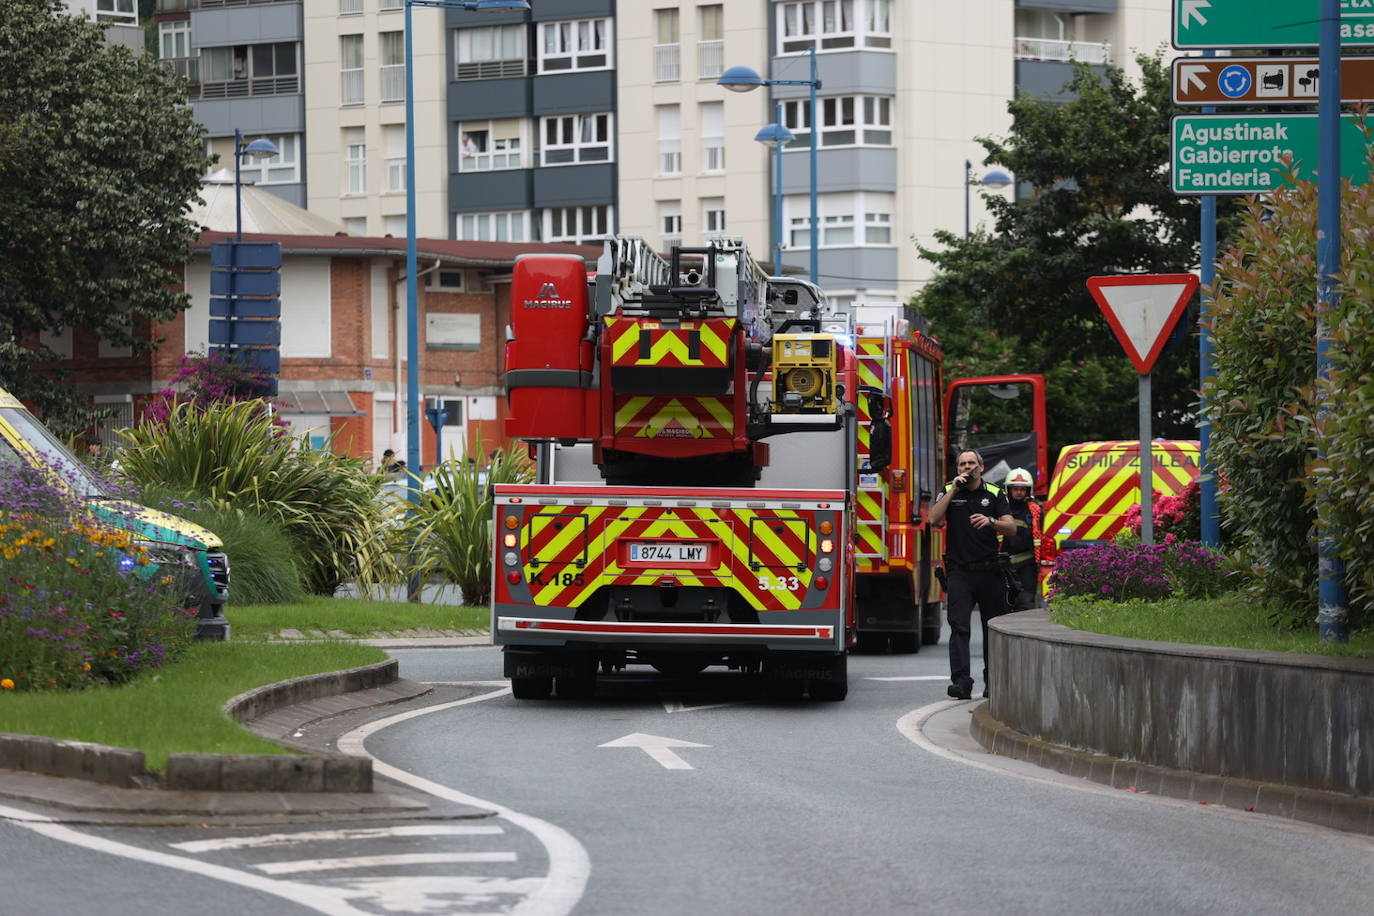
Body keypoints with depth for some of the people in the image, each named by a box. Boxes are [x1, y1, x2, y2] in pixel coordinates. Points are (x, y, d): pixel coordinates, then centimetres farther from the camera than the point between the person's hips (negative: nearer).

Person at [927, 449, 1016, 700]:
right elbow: (934, 519, -7)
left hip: (989, 571, 1)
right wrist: (953, 490, -10)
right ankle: (961, 681, -17)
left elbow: (1011, 527, -1)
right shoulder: (949, 493, 9)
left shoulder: (994, 494, 7)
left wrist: (991, 521, -21)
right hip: (959, 572, -1)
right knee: (959, 627, -11)